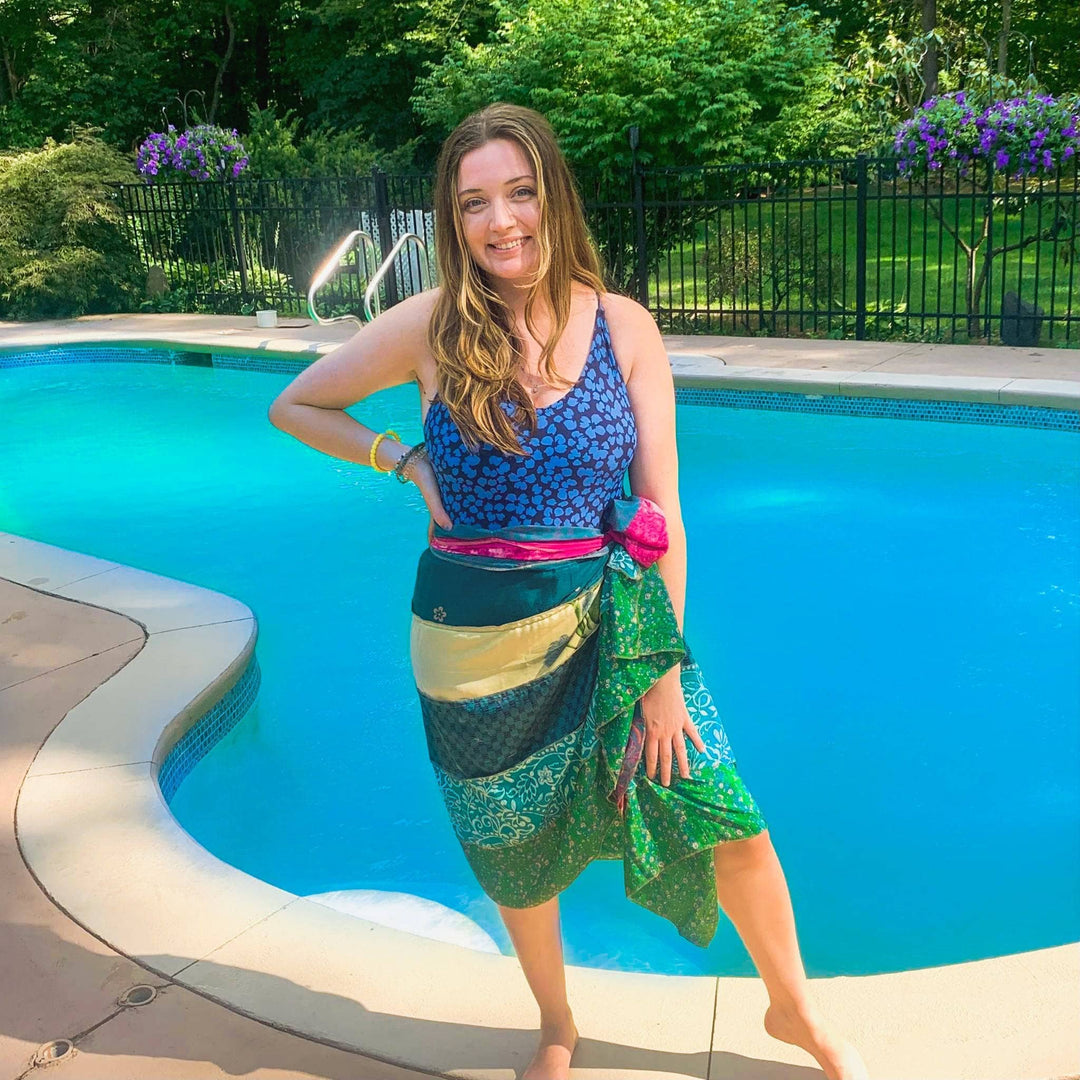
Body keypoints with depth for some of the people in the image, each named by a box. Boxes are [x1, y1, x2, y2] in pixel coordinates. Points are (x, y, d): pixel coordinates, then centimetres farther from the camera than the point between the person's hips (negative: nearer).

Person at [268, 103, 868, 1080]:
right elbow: (294, 407, 6)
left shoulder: (624, 327, -6)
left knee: (729, 822, 1)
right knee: (517, 854, 16)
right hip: (475, 641, 0)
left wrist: (664, 667, -8)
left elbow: (662, 510, -6)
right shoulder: (432, 327, -7)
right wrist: (405, 460, -5)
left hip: (608, 624, 0)